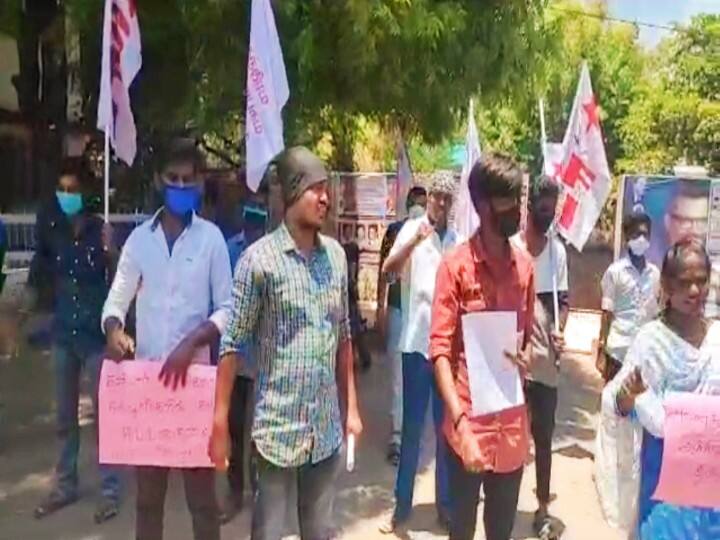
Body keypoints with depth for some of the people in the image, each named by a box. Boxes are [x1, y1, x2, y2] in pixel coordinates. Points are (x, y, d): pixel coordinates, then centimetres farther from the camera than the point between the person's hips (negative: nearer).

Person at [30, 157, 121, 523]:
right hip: (63, 333, 4)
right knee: (65, 415, 15)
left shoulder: (102, 231, -11)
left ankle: (110, 490, 15)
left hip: (96, 334, -4)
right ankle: (65, 486, 30)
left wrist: (110, 252, -21)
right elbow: (40, 278, 12)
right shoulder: (51, 230, -1)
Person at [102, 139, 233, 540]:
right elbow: (117, 300, 9)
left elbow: (227, 309, -2)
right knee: (148, 488, 12)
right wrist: (114, 330, -12)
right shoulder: (139, 238, 6)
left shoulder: (211, 237, -1)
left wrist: (191, 343, -17)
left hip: (194, 373, -2)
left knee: (200, 486, 6)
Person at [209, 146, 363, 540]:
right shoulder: (260, 258, -10)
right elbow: (232, 343, -9)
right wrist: (220, 423, -11)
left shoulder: (336, 255, 5)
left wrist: (351, 407, 11)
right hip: (278, 426, -4)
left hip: (327, 427, 5)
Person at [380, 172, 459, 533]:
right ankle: (402, 504, 17)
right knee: (412, 426, 5)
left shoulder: (455, 241, 9)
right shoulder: (412, 229, -3)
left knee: (447, 427, 10)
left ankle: (445, 503, 23)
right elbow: (388, 269, -20)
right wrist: (416, 240, -35)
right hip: (417, 341, -3)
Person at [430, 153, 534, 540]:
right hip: (469, 423, -4)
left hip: (512, 424, 4)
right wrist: (461, 424, -21)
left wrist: (526, 356, -7)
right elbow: (440, 349, -13)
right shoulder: (455, 265, -11)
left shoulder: (525, 265, 5)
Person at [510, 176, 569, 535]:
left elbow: (562, 299, 11)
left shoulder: (558, 250, 7)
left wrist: (560, 332, -7)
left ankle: (543, 506, 23)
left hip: (546, 357, 3)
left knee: (544, 436, 11)